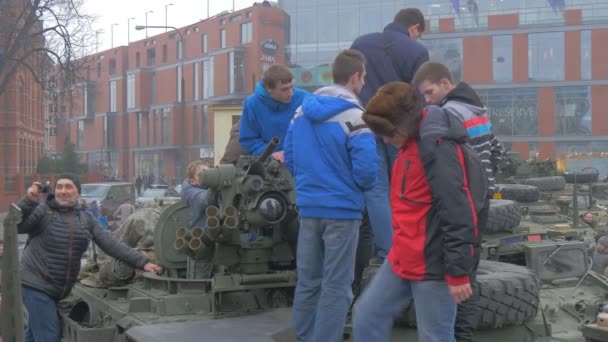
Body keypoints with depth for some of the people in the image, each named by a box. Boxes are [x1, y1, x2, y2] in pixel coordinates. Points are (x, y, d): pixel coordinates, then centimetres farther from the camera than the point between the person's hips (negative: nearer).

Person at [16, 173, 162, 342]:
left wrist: (142, 262, -5)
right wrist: (28, 201, -31)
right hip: (37, 285, -5)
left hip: (59, 290, 5)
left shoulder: (86, 219, 6)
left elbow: (111, 244, 3)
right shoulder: (43, 210, -7)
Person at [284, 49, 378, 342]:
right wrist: (363, 186, 3)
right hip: (341, 209, -6)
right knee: (336, 286, 2)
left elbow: (289, 158, 11)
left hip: (308, 207, 6)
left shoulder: (302, 110, 6)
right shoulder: (353, 116, -15)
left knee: (307, 281, 15)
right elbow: (366, 170, -18)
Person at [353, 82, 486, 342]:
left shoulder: (438, 147, -21)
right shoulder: (411, 144, 10)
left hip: (433, 265, -9)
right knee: (367, 316, 11)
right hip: (403, 259, 9)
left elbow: (457, 214, -23)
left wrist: (458, 272, -21)